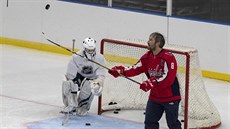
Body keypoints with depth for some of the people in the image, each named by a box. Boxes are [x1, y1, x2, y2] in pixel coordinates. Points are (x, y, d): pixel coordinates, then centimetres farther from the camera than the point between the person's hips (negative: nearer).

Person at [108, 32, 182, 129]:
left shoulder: (168, 57, -21)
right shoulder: (147, 57, 4)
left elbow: (168, 77, -28)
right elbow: (135, 69, 2)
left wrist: (151, 83, -33)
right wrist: (120, 71, -12)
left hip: (170, 96, -7)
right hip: (154, 96, 7)